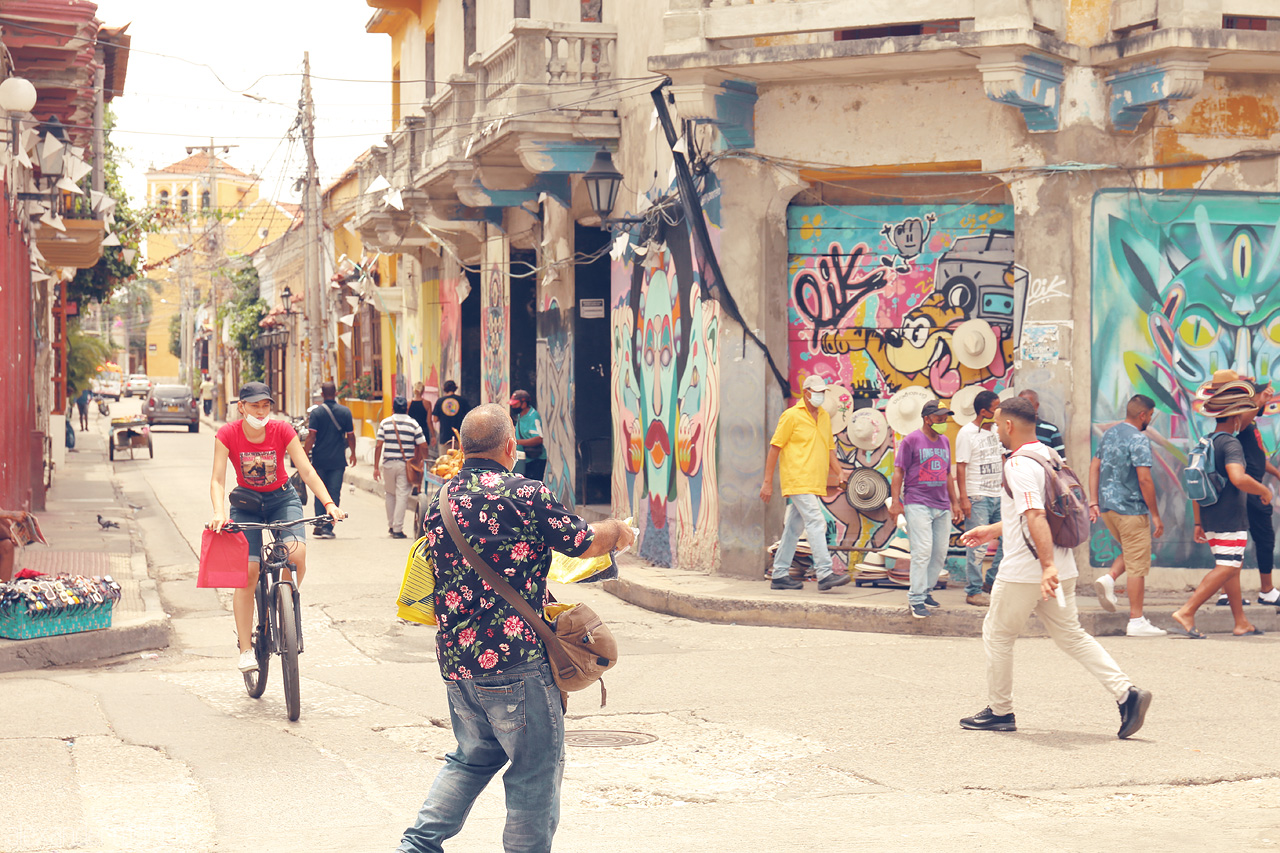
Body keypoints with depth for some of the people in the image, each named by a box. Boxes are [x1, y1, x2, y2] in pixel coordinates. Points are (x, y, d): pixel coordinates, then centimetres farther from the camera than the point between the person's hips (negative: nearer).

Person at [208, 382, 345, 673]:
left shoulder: (282, 431, -14)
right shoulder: (228, 434, -15)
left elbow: (307, 471, -17)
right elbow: (217, 480, -20)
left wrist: (329, 504, -32)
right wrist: (218, 512, -39)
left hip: (282, 499, 0)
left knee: (297, 552, -28)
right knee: (247, 572, -13)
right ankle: (245, 648, -4)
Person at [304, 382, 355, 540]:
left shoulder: (316, 412, -5)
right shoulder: (345, 412, 0)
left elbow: (311, 437, -10)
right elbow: (350, 436, 3)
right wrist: (352, 454, 17)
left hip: (319, 459, 0)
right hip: (338, 460, 0)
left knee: (319, 493, 12)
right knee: (334, 493, 3)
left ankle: (319, 525, 7)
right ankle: (328, 527, 0)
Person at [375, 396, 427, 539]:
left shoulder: (385, 423, 1)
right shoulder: (413, 424, -1)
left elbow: (379, 446, -1)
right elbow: (423, 447, -3)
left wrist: (376, 467, 2)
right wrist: (419, 462, 12)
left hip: (388, 464, 2)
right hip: (405, 464, -1)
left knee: (390, 494, 18)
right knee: (402, 495, 0)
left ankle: (391, 526, 24)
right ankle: (397, 529, -4)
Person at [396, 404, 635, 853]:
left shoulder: (441, 500, 9)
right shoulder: (524, 494, -11)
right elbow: (586, 543, -2)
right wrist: (617, 530, 19)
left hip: (455, 660, 7)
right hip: (515, 658, -7)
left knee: (473, 756, 23)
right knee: (536, 768, 5)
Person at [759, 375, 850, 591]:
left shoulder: (824, 417, 17)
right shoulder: (792, 416, -5)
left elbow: (829, 447, 25)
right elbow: (774, 448, -5)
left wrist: (838, 472, 9)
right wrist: (768, 482, -7)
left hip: (815, 483, 7)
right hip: (798, 482, -7)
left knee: (794, 527, 11)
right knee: (816, 523, -16)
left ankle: (779, 575, 16)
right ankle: (825, 574, -20)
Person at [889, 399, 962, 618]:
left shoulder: (944, 441, 17)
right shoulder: (911, 440, -3)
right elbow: (898, 471, -5)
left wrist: (955, 503, 21)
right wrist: (895, 502, -12)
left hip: (942, 506, 7)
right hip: (917, 504, -7)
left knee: (940, 552, 6)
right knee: (922, 551, -13)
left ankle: (925, 590, 20)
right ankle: (916, 599, -9)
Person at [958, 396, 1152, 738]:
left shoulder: (1019, 465, -16)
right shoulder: (1048, 456, 14)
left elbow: (1036, 517, -29)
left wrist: (1047, 566, -37)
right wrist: (991, 530, 35)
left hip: (1023, 571, -9)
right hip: (1061, 569, 9)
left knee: (997, 634, 8)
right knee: (1071, 635, 10)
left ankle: (999, 711, 17)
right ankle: (1126, 693, -5)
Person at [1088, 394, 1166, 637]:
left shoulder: (1109, 434, 11)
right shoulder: (1138, 439, -14)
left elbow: (1094, 467, 13)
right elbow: (1144, 480, -19)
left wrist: (1093, 502, 12)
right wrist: (1156, 515, -13)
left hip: (1107, 506, 8)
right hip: (1131, 508, -8)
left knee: (1131, 553, 25)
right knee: (1137, 566, -1)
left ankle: (1108, 579, 0)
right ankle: (1137, 621, 0)